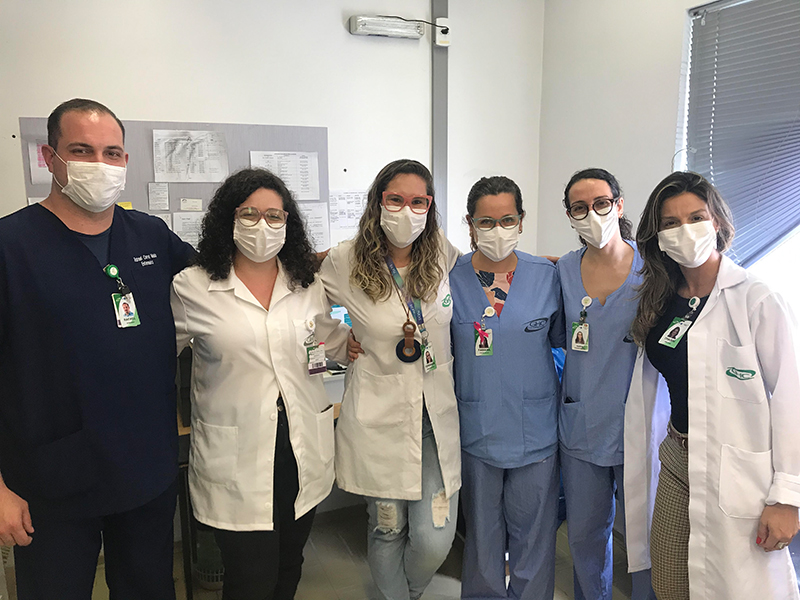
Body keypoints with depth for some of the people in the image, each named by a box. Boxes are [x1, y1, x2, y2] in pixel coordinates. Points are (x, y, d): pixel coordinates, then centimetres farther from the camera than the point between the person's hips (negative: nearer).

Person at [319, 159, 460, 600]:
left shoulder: (444, 255, -1)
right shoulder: (346, 262, -8)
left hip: (438, 415, 2)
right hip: (379, 418, -1)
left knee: (435, 538, 1)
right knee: (387, 530, 12)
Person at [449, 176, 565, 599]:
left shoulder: (547, 276, -1)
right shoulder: (450, 278, -3)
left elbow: (563, 338, 9)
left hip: (536, 431, 1)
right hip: (476, 431, 0)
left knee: (533, 535, 14)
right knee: (481, 534, 15)